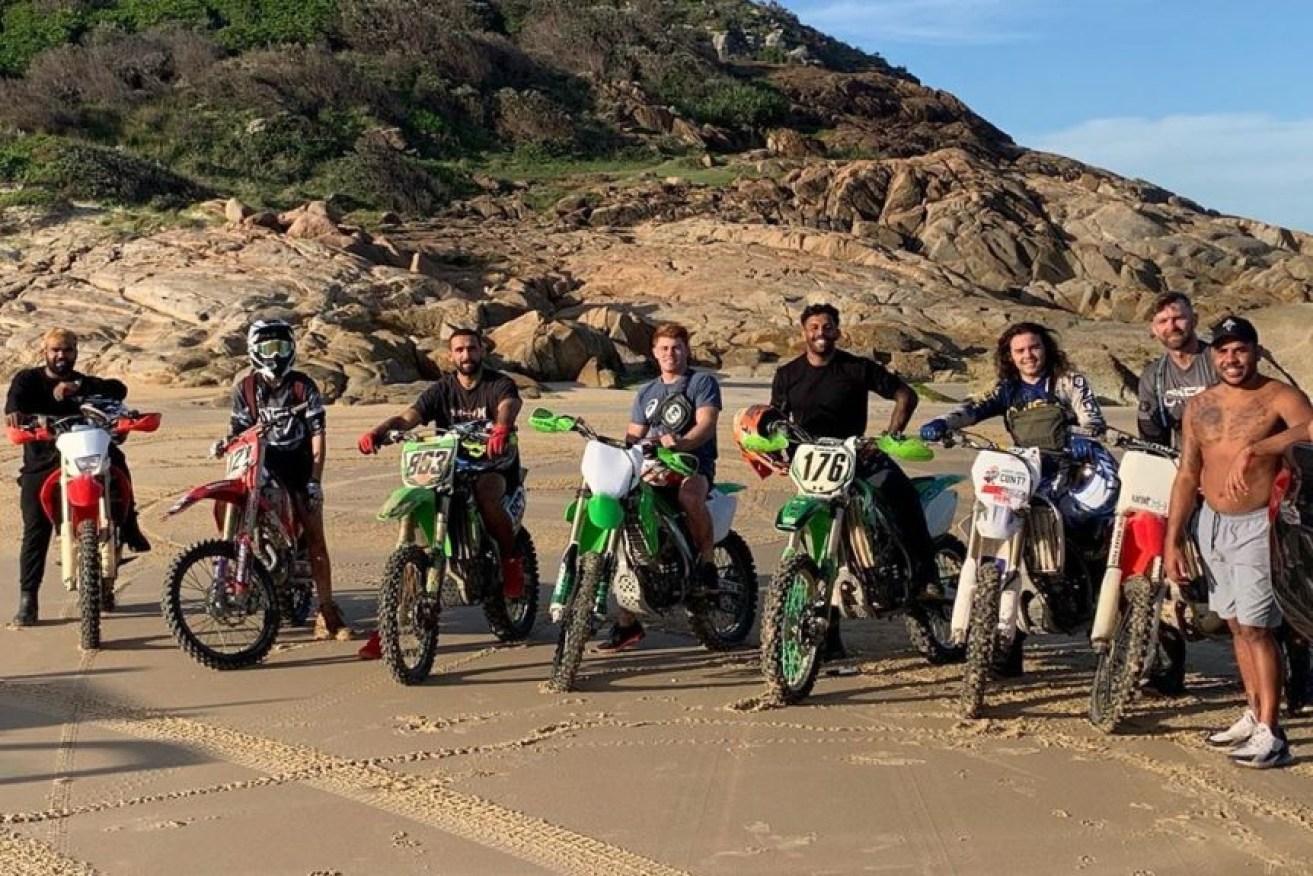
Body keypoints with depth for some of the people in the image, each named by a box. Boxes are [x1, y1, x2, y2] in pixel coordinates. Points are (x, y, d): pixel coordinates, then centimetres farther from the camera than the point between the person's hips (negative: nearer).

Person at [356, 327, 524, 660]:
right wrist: (377, 432, -30)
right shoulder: (442, 389, 7)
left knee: (485, 494, -39)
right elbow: (409, 416, -8)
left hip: (494, 466, -3)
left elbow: (508, 406, -27)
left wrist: (502, 427, -52)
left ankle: (511, 558, -10)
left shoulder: (499, 384, -3)